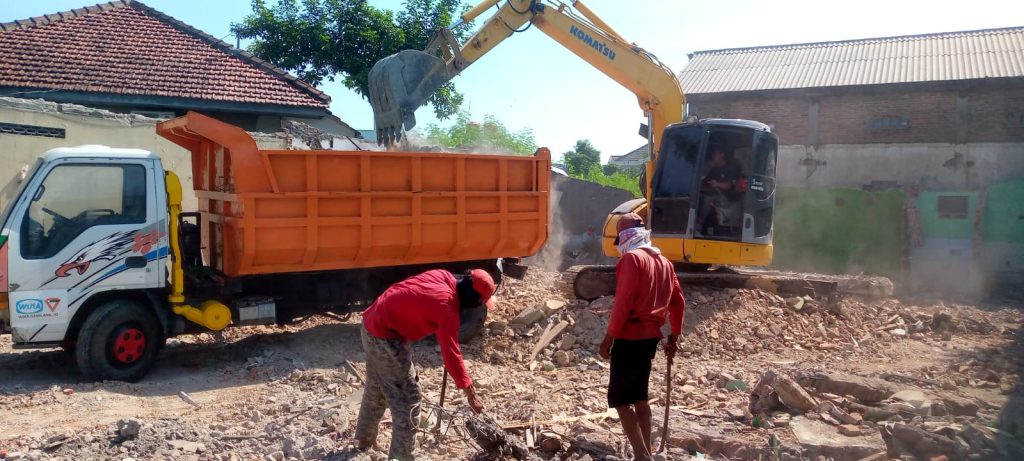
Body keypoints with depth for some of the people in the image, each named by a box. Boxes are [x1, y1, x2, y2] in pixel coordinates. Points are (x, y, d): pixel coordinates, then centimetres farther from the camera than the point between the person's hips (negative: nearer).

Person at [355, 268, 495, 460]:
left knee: (376, 388, 26)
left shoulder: (444, 277, 0)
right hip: (385, 337, -10)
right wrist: (470, 393, -17)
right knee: (408, 399, -2)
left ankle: (364, 439, 43)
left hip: (372, 324, 10)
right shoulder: (447, 306, -23)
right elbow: (451, 355, -22)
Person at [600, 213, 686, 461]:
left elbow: (623, 302, -19)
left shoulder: (632, 258, -13)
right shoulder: (664, 261, 13)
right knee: (638, 395, 18)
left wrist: (609, 338, -14)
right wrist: (675, 336, 23)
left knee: (619, 398, -2)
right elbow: (678, 302, 16)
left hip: (630, 336, -9)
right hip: (651, 336, 9)